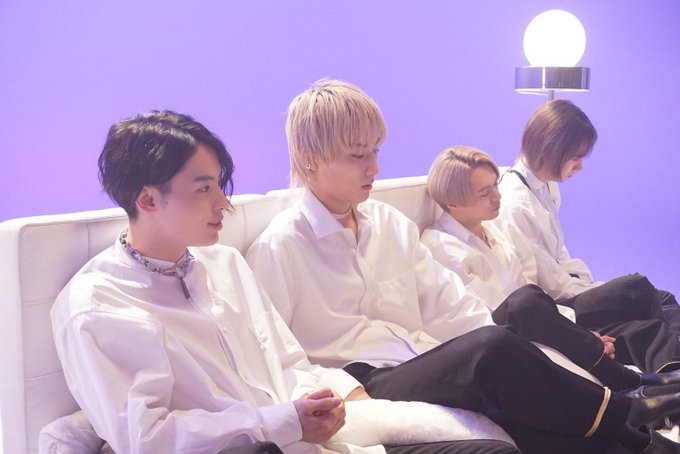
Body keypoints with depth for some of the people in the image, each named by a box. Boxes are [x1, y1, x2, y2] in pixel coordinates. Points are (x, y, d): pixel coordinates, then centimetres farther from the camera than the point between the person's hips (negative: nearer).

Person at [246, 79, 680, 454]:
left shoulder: (391, 225, 16)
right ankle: (619, 419, -11)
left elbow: (449, 305, 12)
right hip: (362, 388, -6)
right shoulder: (279, 248, -3)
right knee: (493, 347, -29)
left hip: (423, 368, 6)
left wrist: (512, 359, -1)